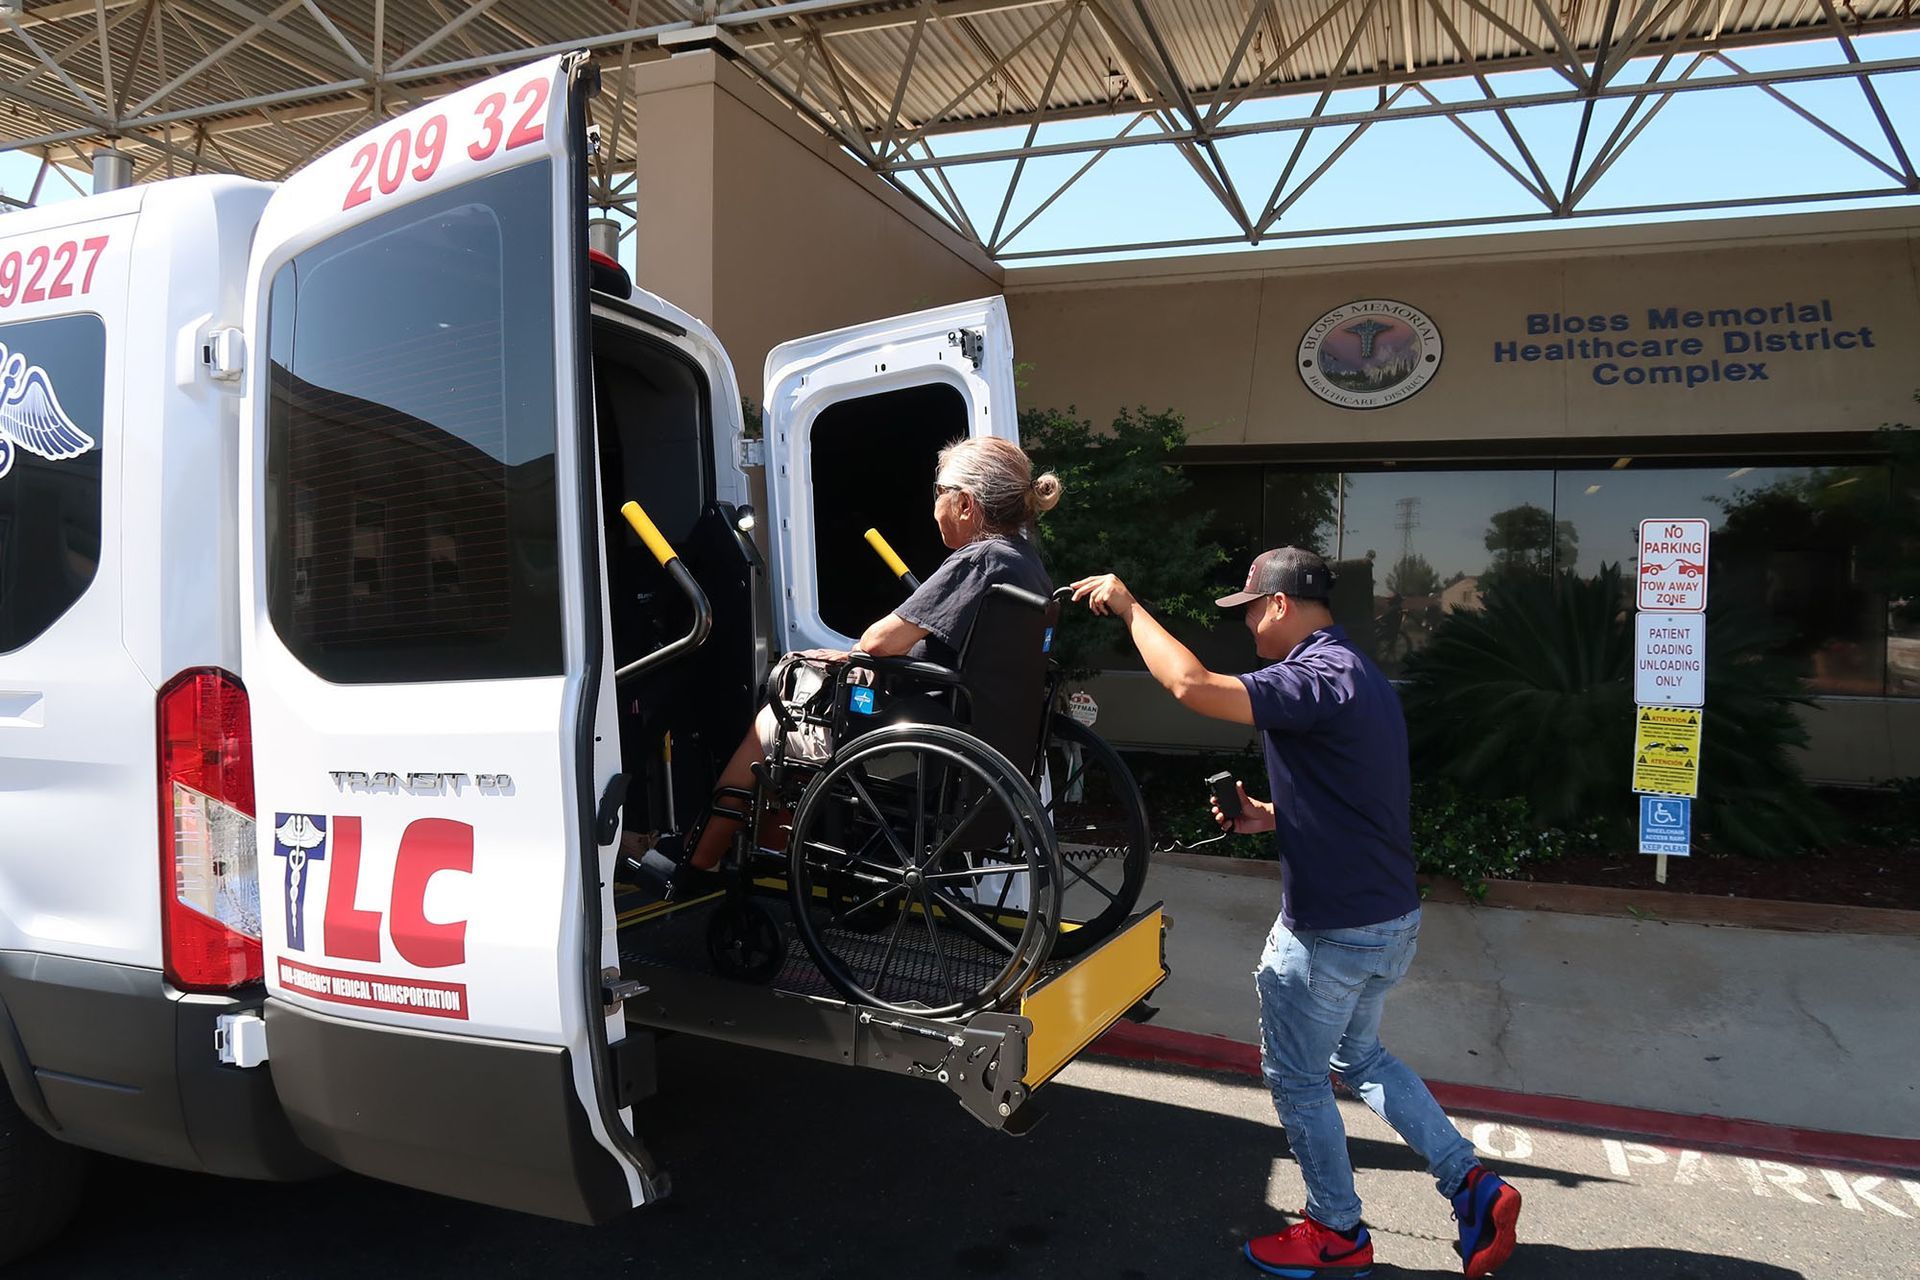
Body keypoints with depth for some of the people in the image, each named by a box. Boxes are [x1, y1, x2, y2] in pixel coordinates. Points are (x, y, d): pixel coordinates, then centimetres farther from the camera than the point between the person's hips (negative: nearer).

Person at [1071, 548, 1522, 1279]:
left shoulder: (1320, 678, -23)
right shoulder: (1354, 673, 10)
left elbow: (1193, 686, -35)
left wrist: (1128, 607, -22)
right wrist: (1272, 818, 7)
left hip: (1333, 930, -10)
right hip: (1389, 917, 10)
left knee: (1295, 1078, 11)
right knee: (1359, 1058, 27)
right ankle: (1473, 1187, 25)